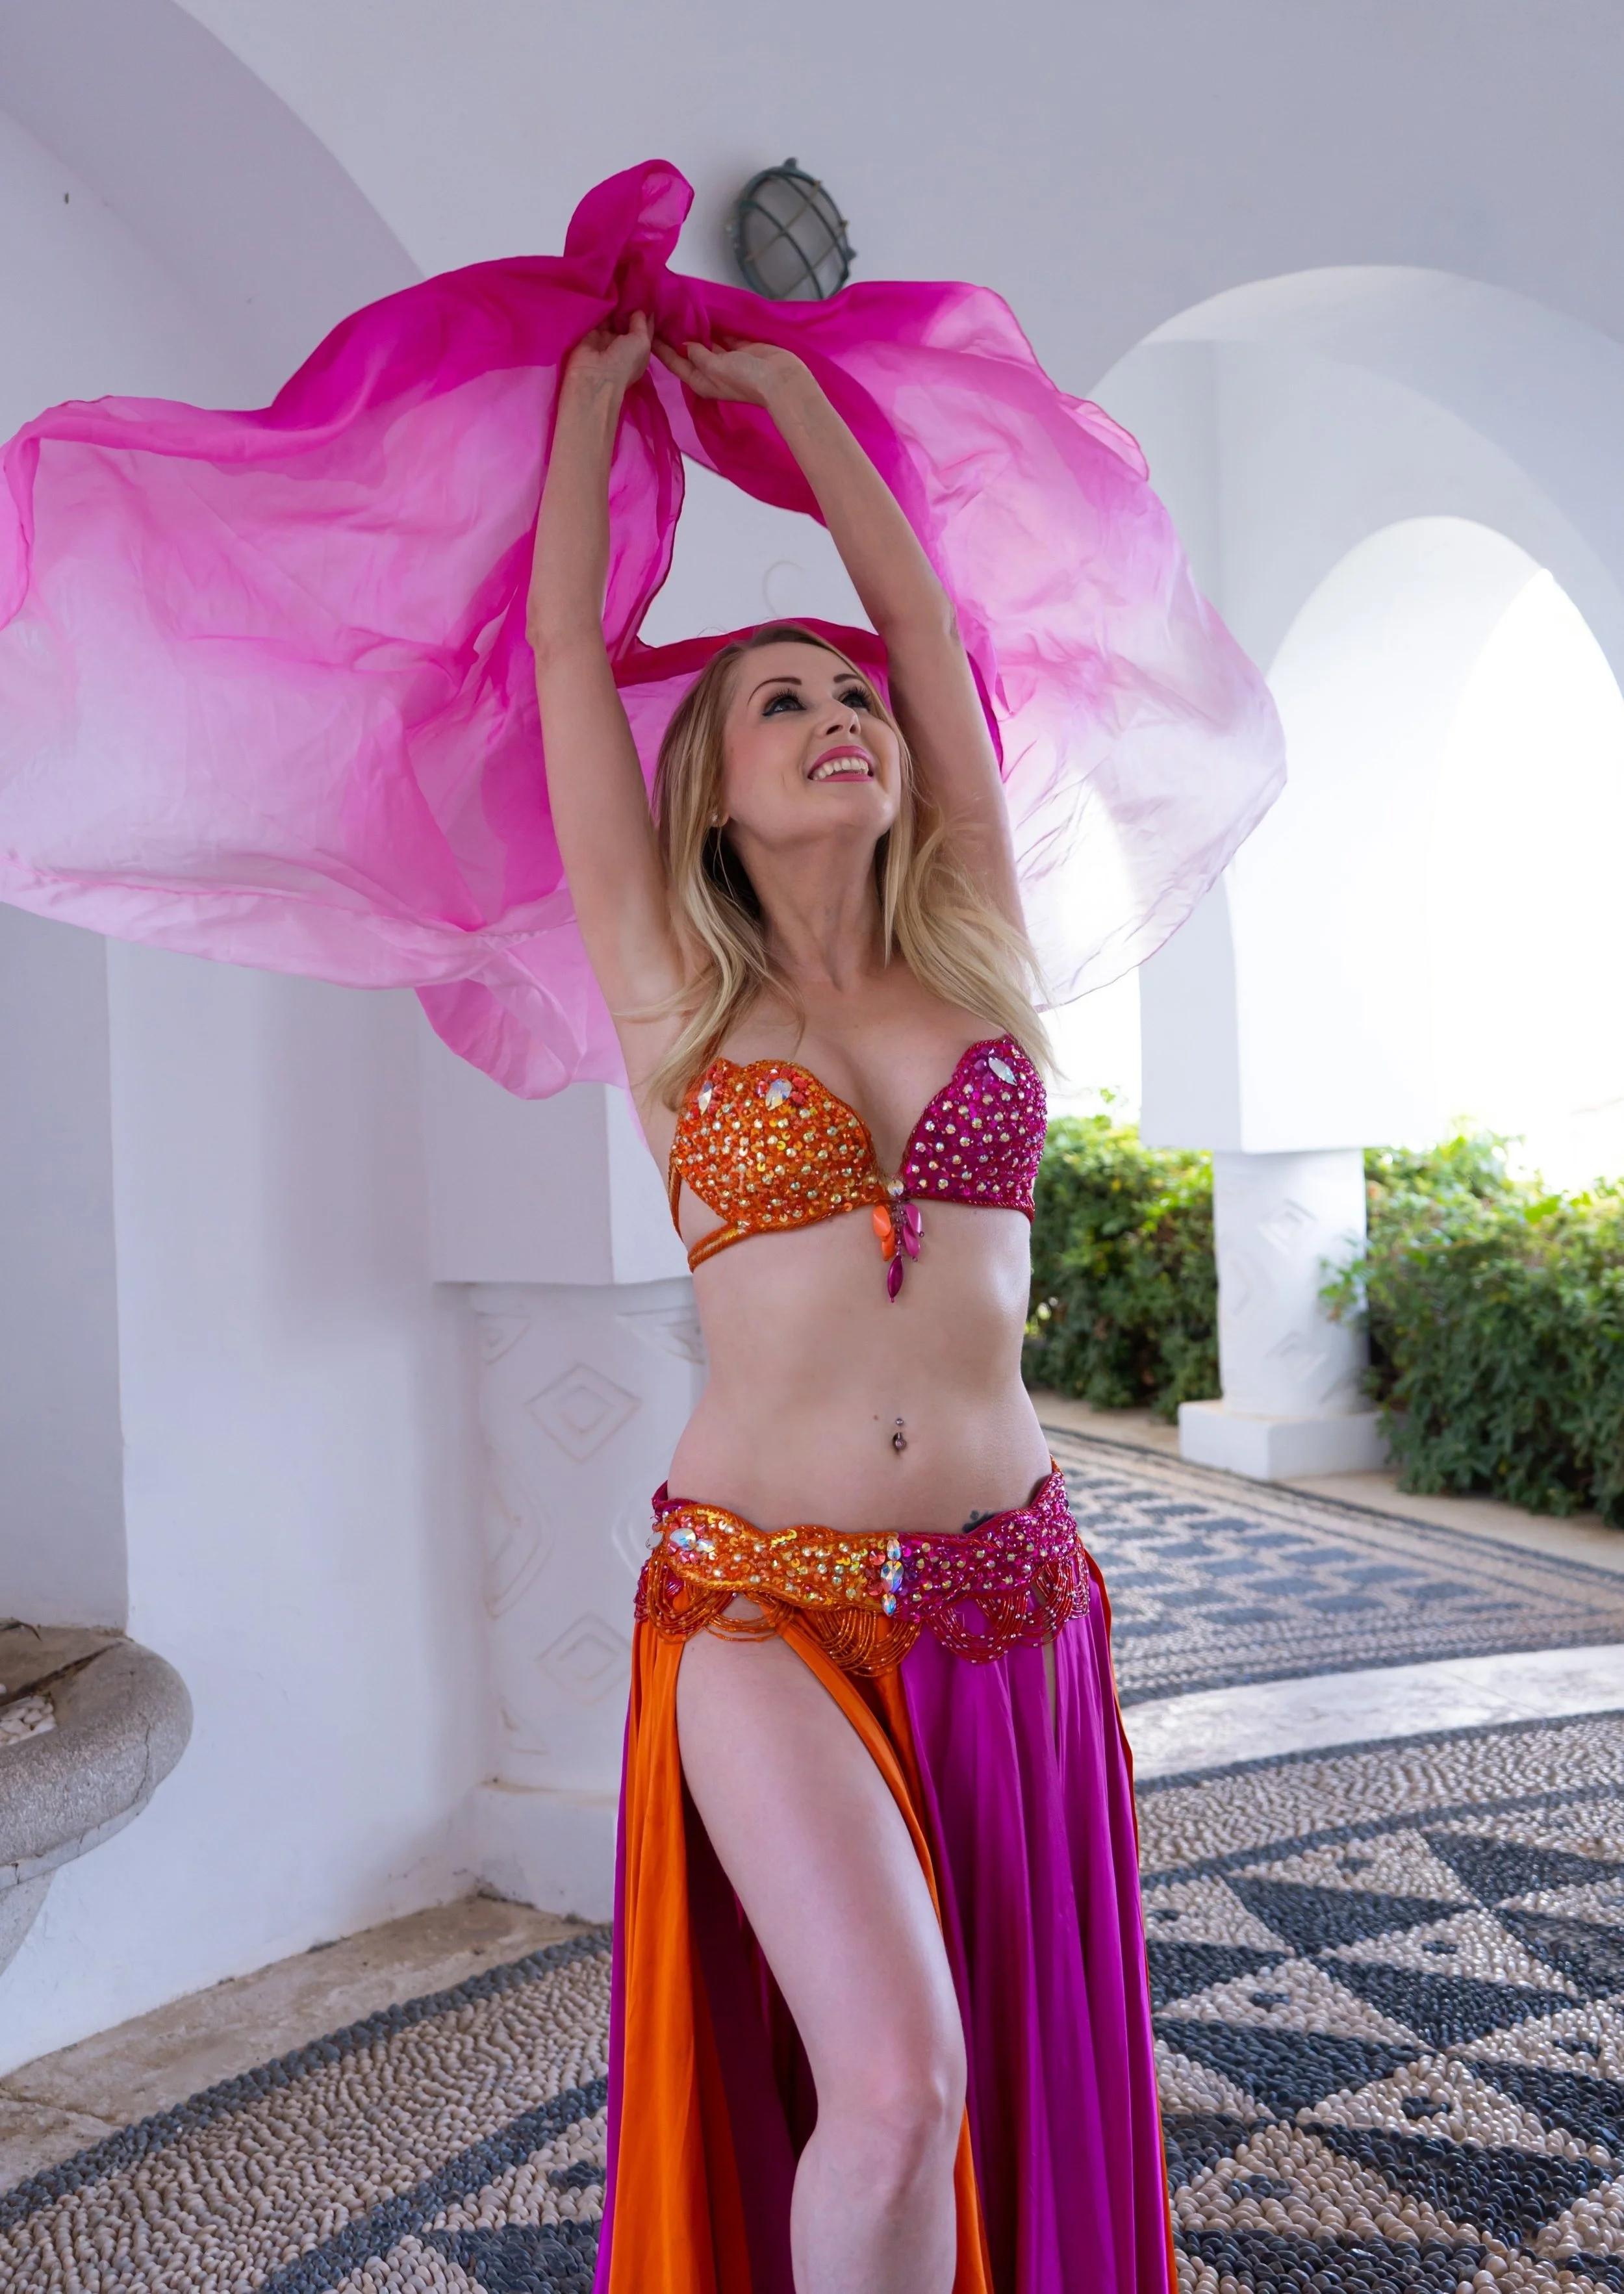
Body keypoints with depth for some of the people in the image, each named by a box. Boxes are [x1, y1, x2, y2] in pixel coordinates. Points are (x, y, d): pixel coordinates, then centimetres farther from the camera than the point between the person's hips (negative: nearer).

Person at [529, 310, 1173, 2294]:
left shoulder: (978, 961, 7)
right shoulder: (675, 1002, 1)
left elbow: (924, 612, 12)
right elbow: (565, 659, 5)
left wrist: (778, 382, 21)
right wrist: (597, 384, 17)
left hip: (1009, 1591, 3)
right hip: (766, 1604, -3)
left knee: (1019, 2094, 12)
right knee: (893, 2093, -15)